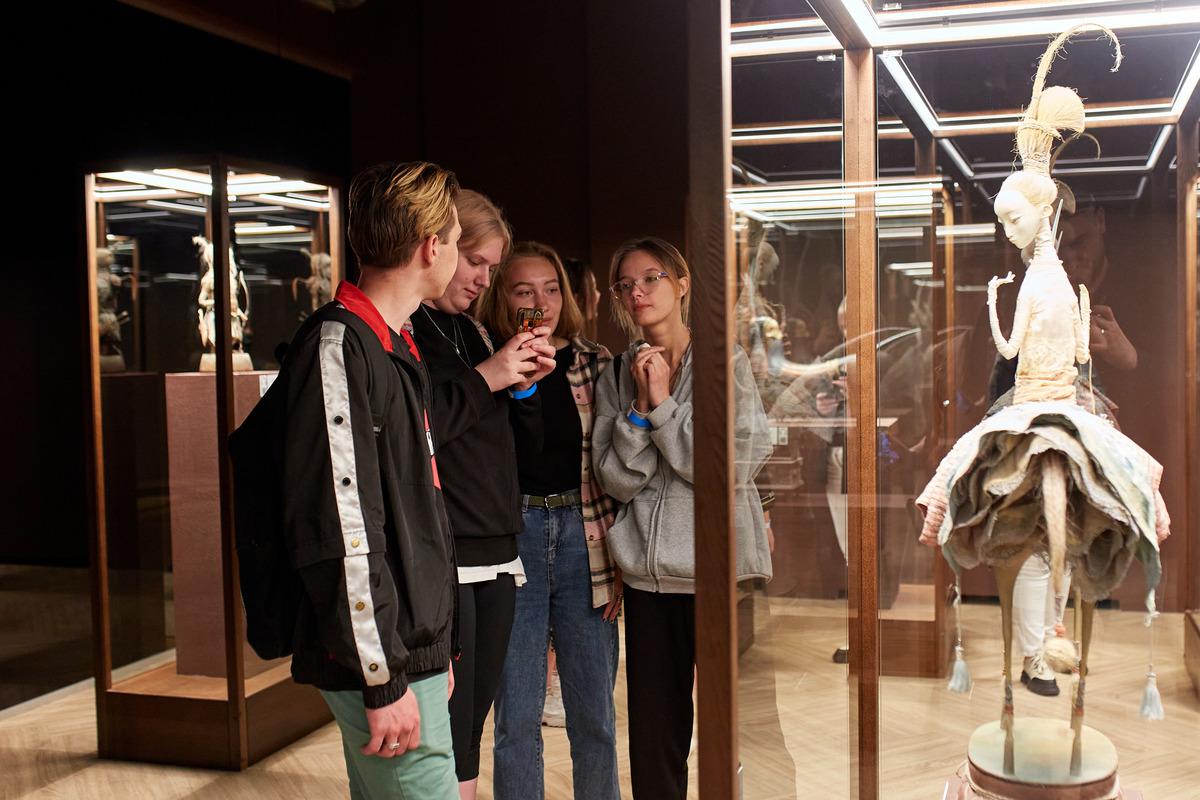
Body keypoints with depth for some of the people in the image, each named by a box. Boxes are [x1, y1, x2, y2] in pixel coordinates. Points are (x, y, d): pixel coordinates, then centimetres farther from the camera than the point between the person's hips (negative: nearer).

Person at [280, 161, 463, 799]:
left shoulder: (397, 346, 15)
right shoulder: (337, 346, -16)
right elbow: (337, 528, -22)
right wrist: (385, 678, -20)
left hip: (414, 648, 9)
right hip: (380, 663, -9)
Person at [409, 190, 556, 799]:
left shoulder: (471, 330, 18)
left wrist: (524, 383, 6)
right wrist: (485, 377, -13)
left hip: (495, 553, 8)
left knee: (470, 728, 13)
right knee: (447, 750, -6)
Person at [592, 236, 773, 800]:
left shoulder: (727, 364, -1)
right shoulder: (617, 377, 9)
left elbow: (734, 467, -12)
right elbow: (619, 480, 1)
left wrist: (663, 405, -11)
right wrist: (640, 408, -10)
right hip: (648, 572, 3)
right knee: (654, 729, 9)